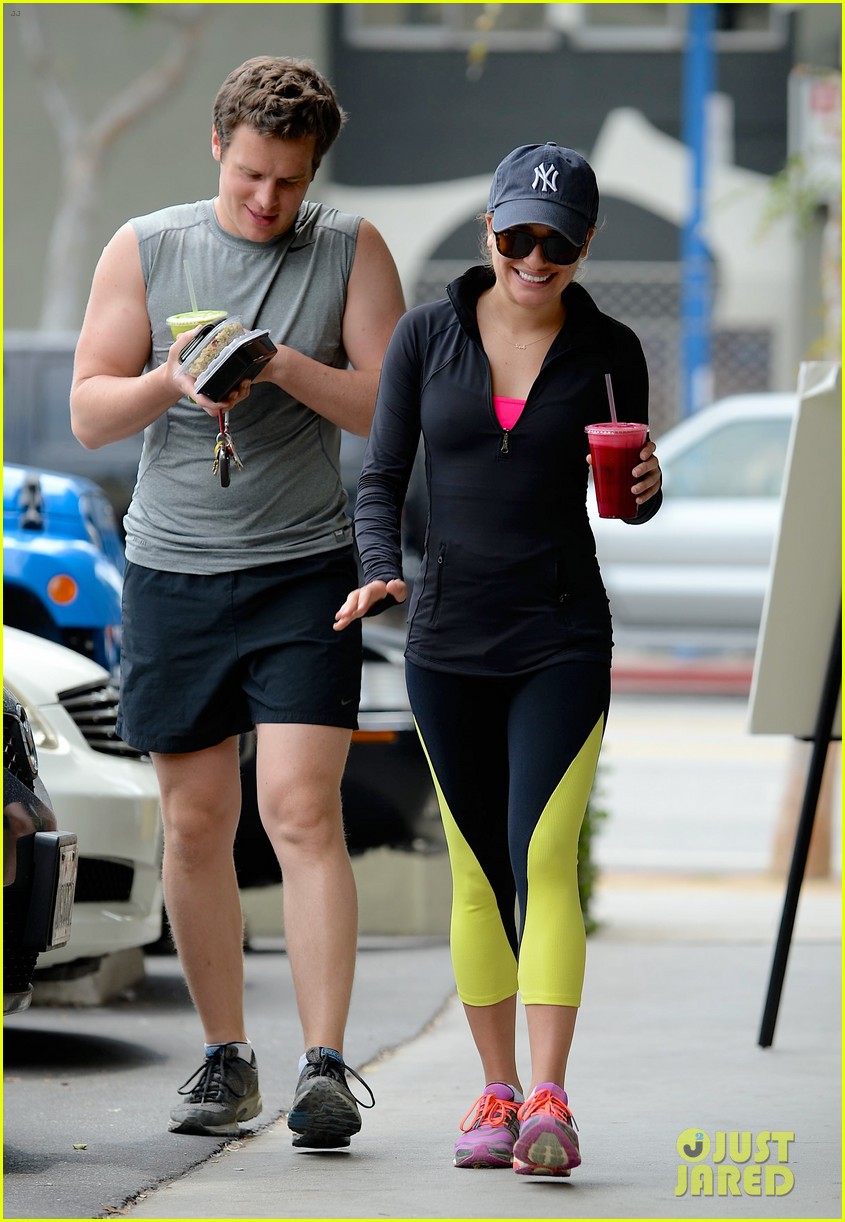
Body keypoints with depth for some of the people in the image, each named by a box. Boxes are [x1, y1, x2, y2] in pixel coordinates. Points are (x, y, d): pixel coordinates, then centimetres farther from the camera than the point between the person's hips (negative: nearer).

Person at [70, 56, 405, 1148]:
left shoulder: (351, 251, 2)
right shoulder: (145, 250, 5)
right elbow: (89, 413, 5)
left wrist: (285, 367, -18)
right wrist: (168, 381, -15)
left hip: (304, 570, -2)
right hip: (172, 568, 2)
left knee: (302, 811, -13)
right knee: (195, 820, 5)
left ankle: (324, 1068, -15)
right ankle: (225, 1059, 17)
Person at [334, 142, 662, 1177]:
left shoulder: (609, 350, 0)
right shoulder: (426, 335, 0)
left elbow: (633, 499, 11)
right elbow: (381, 478, 3)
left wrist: (646, 488, -13)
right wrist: (380, 572, -16)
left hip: (563, 637, -2)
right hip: (448, 638, 2)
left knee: (543, 860, -14)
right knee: (478, 872, 7)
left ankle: (548, 1105, -18)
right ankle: (496, 1094, 17)